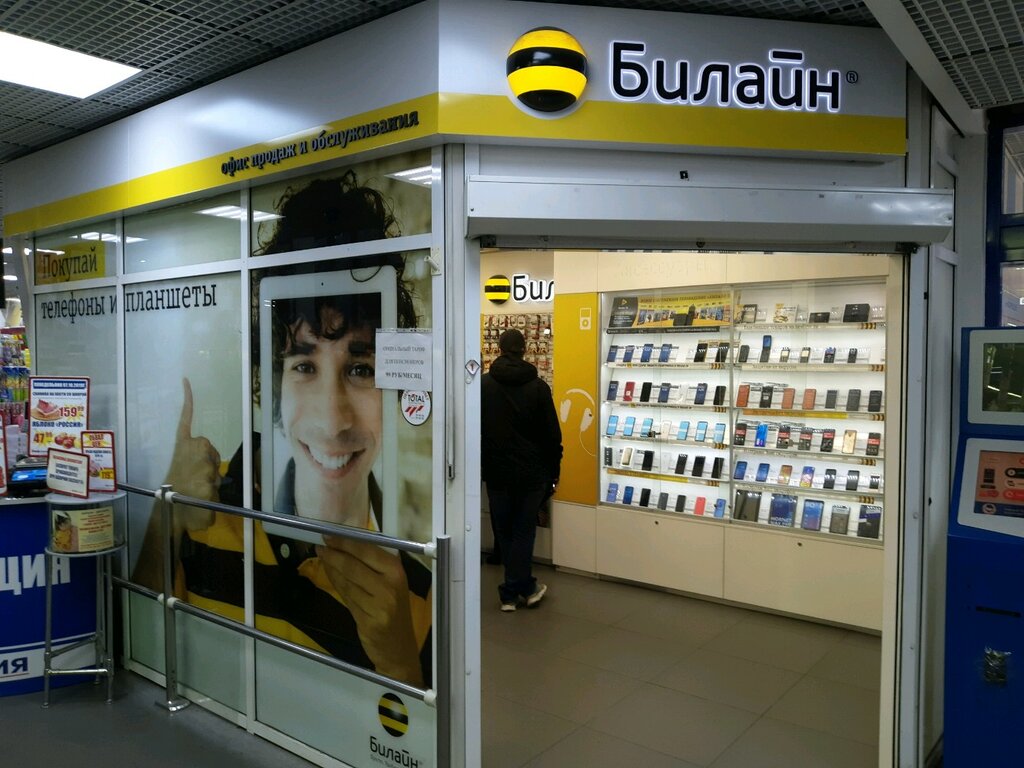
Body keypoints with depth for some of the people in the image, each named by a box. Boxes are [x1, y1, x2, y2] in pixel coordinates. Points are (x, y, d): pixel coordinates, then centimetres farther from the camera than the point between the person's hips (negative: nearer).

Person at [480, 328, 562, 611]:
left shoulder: (483, 384, -3)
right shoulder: (538, 386, -6)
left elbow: (475, 429, 1)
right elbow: (552, 434, -4)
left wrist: (481, 465, 11)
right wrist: (554, 471, 6)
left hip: (497, 472, 1)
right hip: (531, 472, -1)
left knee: (505, 532, 12)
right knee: (523, 532, 7)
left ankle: (524, 588, 19)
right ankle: (512, 591, 8)